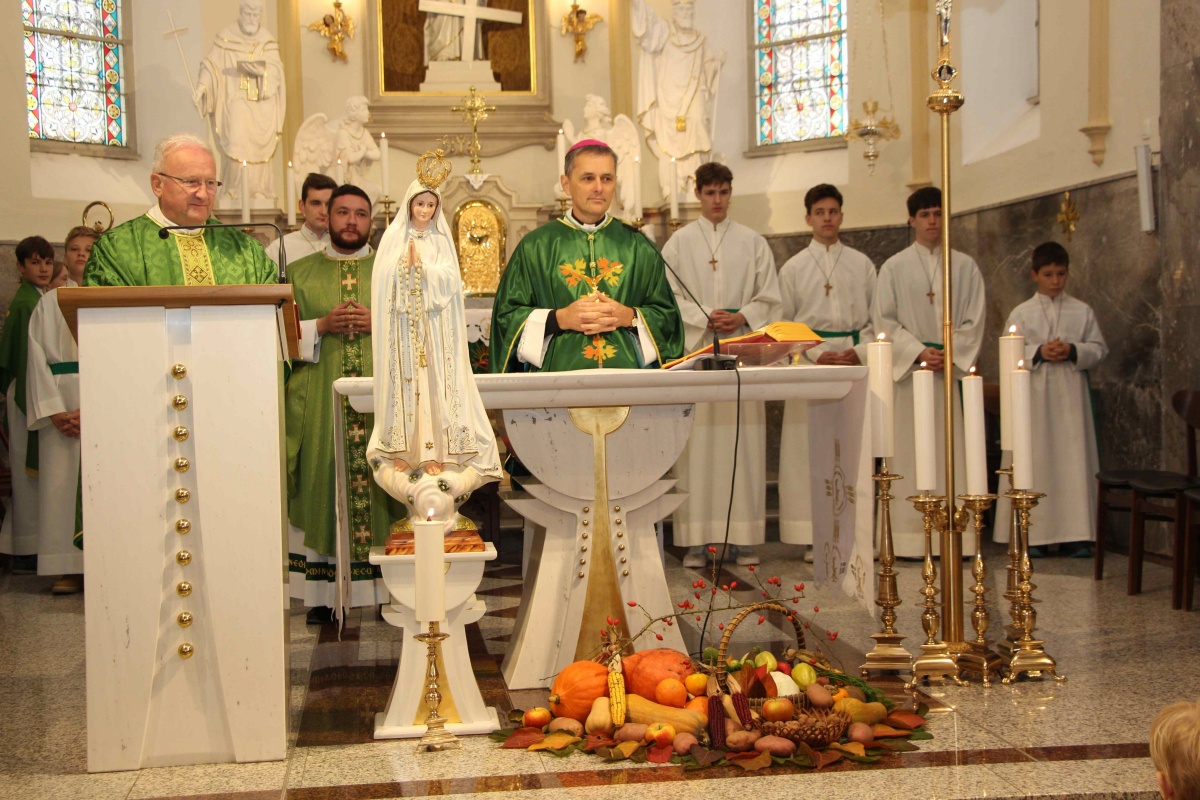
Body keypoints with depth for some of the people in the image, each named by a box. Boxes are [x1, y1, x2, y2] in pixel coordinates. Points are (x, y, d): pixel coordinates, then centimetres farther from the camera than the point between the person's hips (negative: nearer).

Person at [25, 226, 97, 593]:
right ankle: (70, 568, -1)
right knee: (61, 478, -4)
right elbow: (38, 358, 5)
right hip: (61, 404, 1)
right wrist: (55, 410, -7)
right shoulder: (50, 303, 11)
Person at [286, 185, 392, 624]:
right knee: (324, 486, -3)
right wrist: (321, 326, -9)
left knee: (379, 484, -4)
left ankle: (388, 587, 1)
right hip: (319, 402, 0)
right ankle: (322, 593, 1)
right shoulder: (299, 272, 13)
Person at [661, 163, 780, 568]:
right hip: (694, 351, -1)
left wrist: (741, 317, -9)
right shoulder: (679, 243, 8)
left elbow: (770, 298, 9)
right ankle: (696, 539, -2)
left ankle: (744, 537, 3)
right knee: (697, 442, -4)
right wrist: (703, 318, -12)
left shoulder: (753, 243, 12)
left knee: (743, 442, -1)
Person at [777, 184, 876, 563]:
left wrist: (861, 351, -7)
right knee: (811, 449, -5)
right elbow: (784, 324, 5)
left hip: (856, 364, 1)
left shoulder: (861, 264, 12)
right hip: (810, 361, -1)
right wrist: (817, 353, -9)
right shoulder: (793, 268, 8)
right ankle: (815, 536, -2)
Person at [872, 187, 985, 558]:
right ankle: (911, 537, -3)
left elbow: (974, 320, 7)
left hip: (954, 370, 1)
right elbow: (884, 321, 1)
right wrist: (919, 352, -11)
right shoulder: (894, 268, 7)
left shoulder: (965, 267, 11)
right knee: (910, 452, -4)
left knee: (952, 453, -2)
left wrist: (952, 355, -8)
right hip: (909, 370, -1)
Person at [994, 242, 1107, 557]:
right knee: (1035, 463, -1)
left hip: (1071, 396, 1)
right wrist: (1039, 353, -14)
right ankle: (1034, 535, 2)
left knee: (1073, 460, -1)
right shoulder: (1021, 313, 6)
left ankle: (1075, 534, 3)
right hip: (1034, 395, -1)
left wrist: (1074, 351, -11)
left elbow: (1099, 349, 7)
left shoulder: (1082, 311, 9)